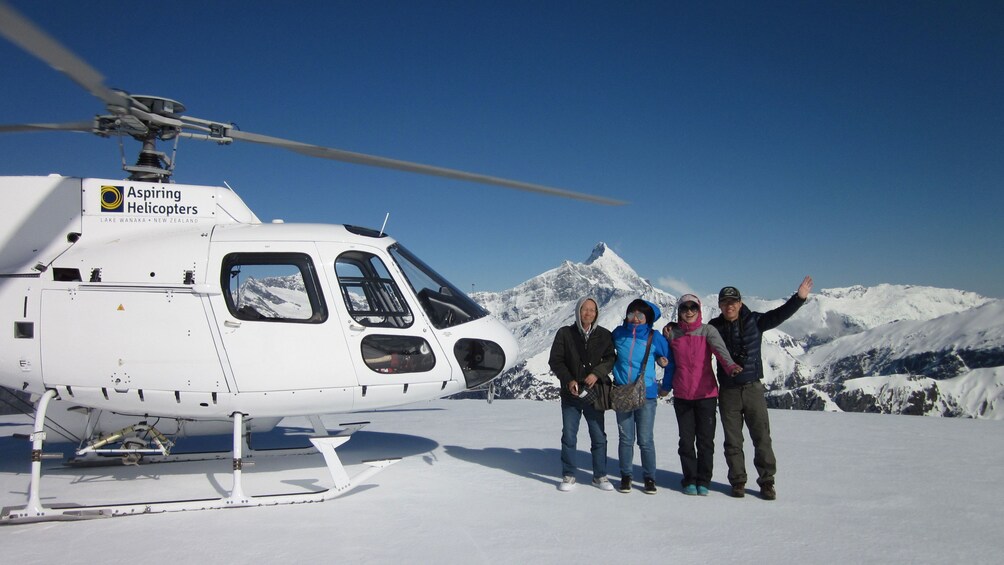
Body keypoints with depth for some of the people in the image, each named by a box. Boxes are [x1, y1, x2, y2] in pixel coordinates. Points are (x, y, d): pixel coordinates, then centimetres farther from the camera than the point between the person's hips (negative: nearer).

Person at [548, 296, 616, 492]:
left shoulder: (604, 335, 3)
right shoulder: (565, 333, -1)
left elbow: (610, 358, 0)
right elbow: (555, 360, -1)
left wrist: (597, 373, -18)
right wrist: (568, 380, -14)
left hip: (594, 393, 1)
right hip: (571, 394, -1)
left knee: (599, 437, 8)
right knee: (569, 436, 5)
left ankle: (600, 475, 22)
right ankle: (569, 476, 17)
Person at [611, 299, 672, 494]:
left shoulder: (655, 337, -2)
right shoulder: (618, 333, 4)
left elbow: (670, 360, 7)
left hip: (646, 394, -2)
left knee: (646, 439, 1)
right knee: (625, 438, 7)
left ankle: (650, 478, 14)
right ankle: (625, 476, 19)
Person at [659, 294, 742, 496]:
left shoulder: (707, 330, -2)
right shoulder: (672, 332, 5)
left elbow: (720, 348, -22)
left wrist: (730, 365, -39)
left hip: (706, 393, -2)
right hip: (682, 395, 2)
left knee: (705, 440, 3)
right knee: (686, 440, 6)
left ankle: (703, 481, 16)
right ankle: (690, 480, 19)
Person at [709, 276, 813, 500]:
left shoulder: (754, 321, 0)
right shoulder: (714, 327, 2)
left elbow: (780, 314, -8)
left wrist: (799, 298, -20)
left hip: (753, 388, -1)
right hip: (728, 391, 1)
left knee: (762, 437, 1)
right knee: (733, 441, 7)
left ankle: (766, 482, 11)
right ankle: (737, 481, 18)